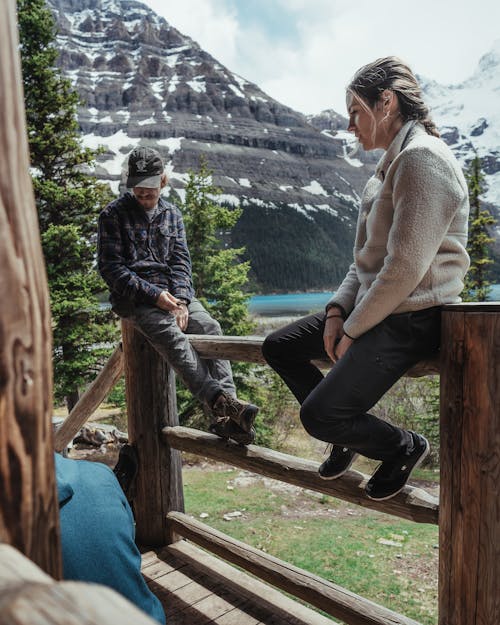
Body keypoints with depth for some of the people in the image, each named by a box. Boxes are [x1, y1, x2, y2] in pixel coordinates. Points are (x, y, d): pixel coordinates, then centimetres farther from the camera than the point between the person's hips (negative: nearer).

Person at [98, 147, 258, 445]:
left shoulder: (172, 214, 18)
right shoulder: (113, 214, 6)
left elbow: (181, 261, 10)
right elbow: (111, 267, -2)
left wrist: (180, 299, -10)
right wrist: (154, 294, -15)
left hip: (173, 291, 3)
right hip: (135, 296, -3)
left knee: (209, 327, -25)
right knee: (172, 334, -33)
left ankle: (225, 416, -34)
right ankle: (219, 400, -46)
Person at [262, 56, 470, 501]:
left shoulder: (422, 159, -16)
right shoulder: (394, 161, 17)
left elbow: (406, 267, -23)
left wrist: (353, 332, -14)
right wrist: (338, 310, 4)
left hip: (410, 320, -10)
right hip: (374, 309, 10)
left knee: (318, 416, -17)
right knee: (278, 348, 11)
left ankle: (404, 447, 11)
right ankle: (350, 431, 21)